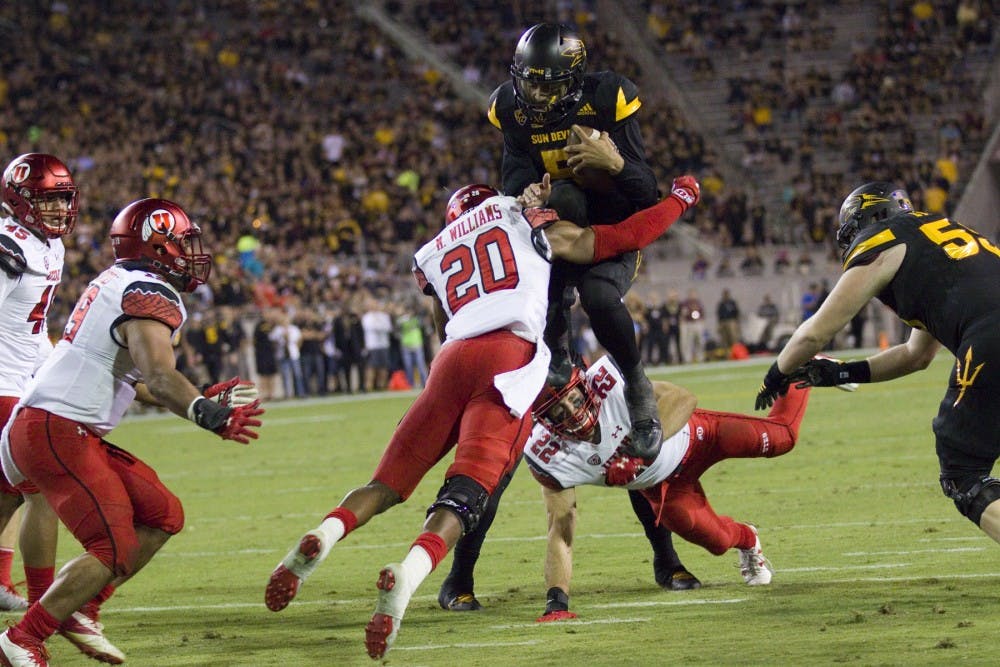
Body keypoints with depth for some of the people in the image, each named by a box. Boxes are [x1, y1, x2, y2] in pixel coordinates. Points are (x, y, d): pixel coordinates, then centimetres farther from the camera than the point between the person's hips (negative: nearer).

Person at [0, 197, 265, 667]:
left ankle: (78, 609, 12)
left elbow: (139, 385, 25)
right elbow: (159, 377, -29)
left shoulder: (119, 287, 18)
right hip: (55, 433, -10)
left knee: (162, 516, 10)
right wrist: (209, 414, -40)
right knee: (115, 549, -12)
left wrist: (206, 400, 21)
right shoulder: (151, 298, -12)